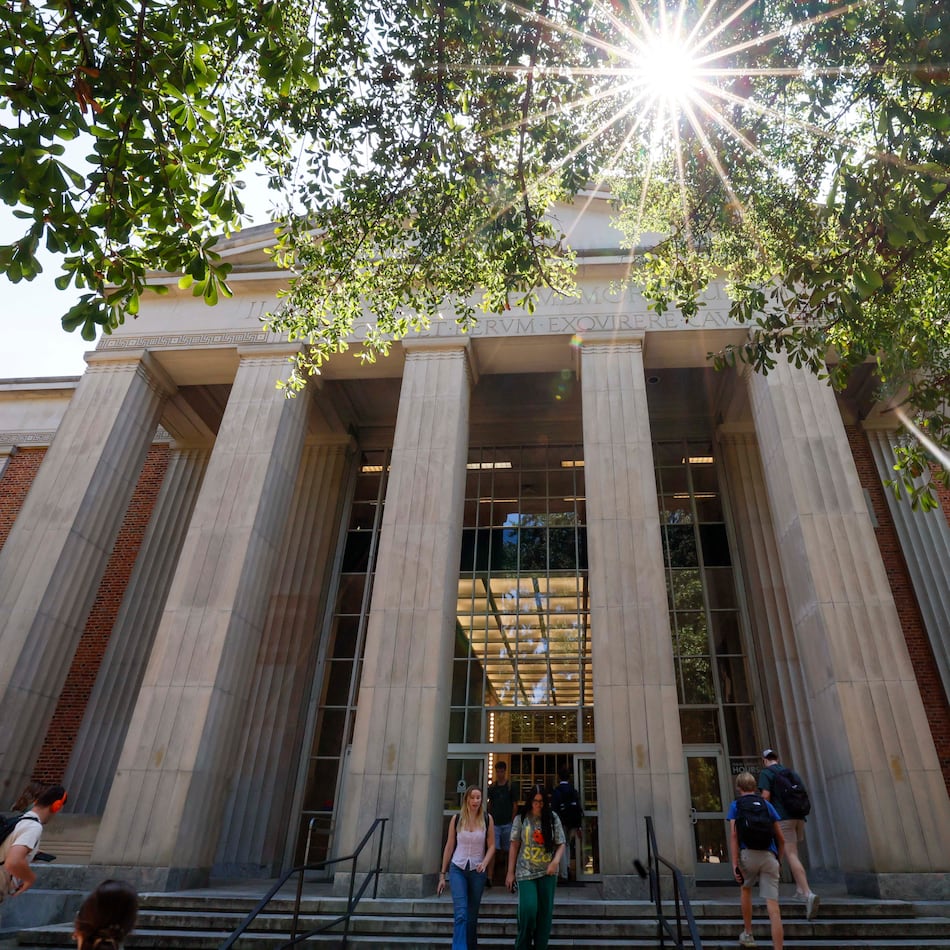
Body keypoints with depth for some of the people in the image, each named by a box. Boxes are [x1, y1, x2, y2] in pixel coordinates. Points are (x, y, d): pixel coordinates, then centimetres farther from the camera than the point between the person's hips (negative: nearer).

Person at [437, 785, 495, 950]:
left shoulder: (487, 819, -2)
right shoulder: (456, 819, -1)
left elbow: (491, 846, 2)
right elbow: (449, 846, 4)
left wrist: (485, 863, -17)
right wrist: (442, 874, 6)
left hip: (478, 871, 1)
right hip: (457, 869, -1)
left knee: (472, 916, 10)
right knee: (461, 913, -14)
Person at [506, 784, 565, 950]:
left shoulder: (553, 818, 2)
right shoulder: (521, 818, -1)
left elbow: (561, 844, 5)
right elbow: (514, 845, 2)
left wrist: (555, 861, -14)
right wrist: (510, 872, 0)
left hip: (547, 872, 2)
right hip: (526, 872, -2)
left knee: (545, 913, 4)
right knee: (528, 909, -11)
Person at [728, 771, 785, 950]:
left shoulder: (736, 805, 11)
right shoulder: (767, 805, 18)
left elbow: (733, 835, -2)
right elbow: (781, 839, 18)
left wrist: (735, 864, -4)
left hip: (749, 854, -1)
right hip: (769, 856, 1)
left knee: (746, 889, 28)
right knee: (773, 907, -2)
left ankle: (748, 935, 33)